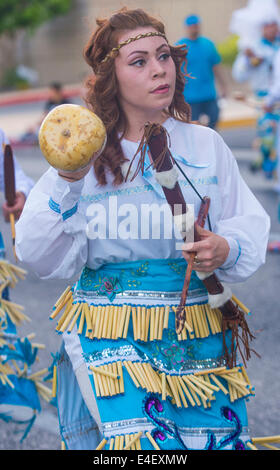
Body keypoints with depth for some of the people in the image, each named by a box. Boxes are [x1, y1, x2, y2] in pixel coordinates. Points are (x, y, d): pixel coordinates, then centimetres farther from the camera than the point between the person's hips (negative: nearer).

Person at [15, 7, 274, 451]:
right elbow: (43, 259, -5)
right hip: (110, 341, -2)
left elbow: (253, 228, 7)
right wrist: (66, 184, -16)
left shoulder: (205, 145, 3)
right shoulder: (86, 155, -2)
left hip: (197, 340, 3)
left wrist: (226, 250, -14)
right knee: (142, 440, -17)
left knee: (218, 438, 1)